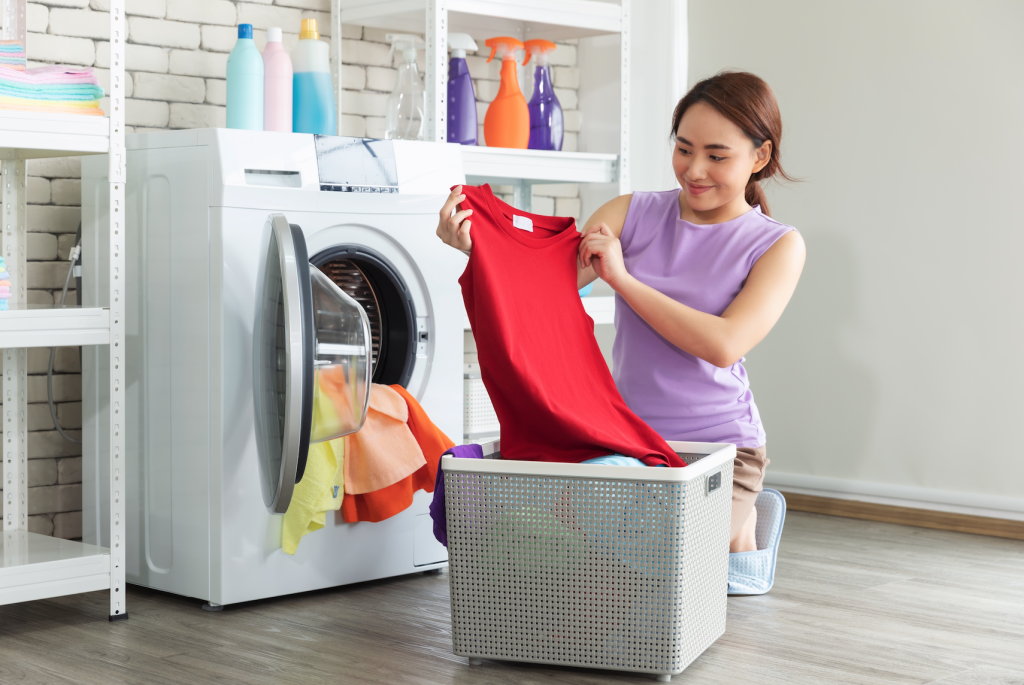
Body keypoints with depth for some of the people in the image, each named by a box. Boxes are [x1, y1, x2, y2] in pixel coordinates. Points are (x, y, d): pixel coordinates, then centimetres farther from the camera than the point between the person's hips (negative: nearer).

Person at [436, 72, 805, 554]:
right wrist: (475, 243, -29)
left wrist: (621, 278, -16)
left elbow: (723, 345, -16)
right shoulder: (633, 214, 5)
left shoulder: (777, 245, -3)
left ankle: (736, 527, 12)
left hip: (718, 446, -3)